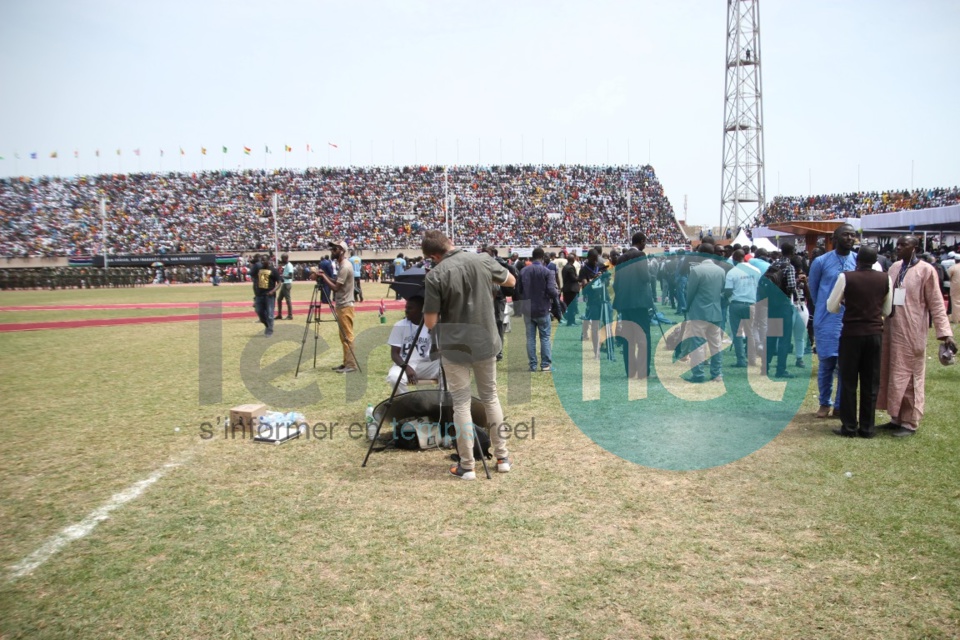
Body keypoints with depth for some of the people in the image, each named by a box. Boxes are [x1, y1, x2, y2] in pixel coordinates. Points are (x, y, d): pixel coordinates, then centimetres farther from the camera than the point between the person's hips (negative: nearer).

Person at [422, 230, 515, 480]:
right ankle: (502, 457, 25)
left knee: (461, 403, 6)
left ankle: (467, 466, 11)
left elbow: (430, 322, -13)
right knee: (490, 397, 18)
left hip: (455, 347, -4)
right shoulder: (483, 260, -3)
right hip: (486, 342, 4)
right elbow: (511, 282, 15)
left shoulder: (436, 275, -16)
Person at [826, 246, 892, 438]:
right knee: (871, 382, 9)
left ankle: (849, 427, 8)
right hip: (875, 333, 3)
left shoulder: (846, 277, -10)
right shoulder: (885, 279, 0)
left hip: (851, 333, -3)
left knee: (848, 381, 5)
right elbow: (887, 311, 9)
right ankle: (867, 427, 14)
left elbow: (832, 307, -3)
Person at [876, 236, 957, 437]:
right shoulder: (894, 268, 9)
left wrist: (945, 333, -13)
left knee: (909, 378, 2)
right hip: (892, 331, 6)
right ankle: (896, 418, 22)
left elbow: (936, 304, -7)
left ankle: (910, 423, 12)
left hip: (912, 333, -5)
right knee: (891, 376, 9)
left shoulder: (926, 270, -7)